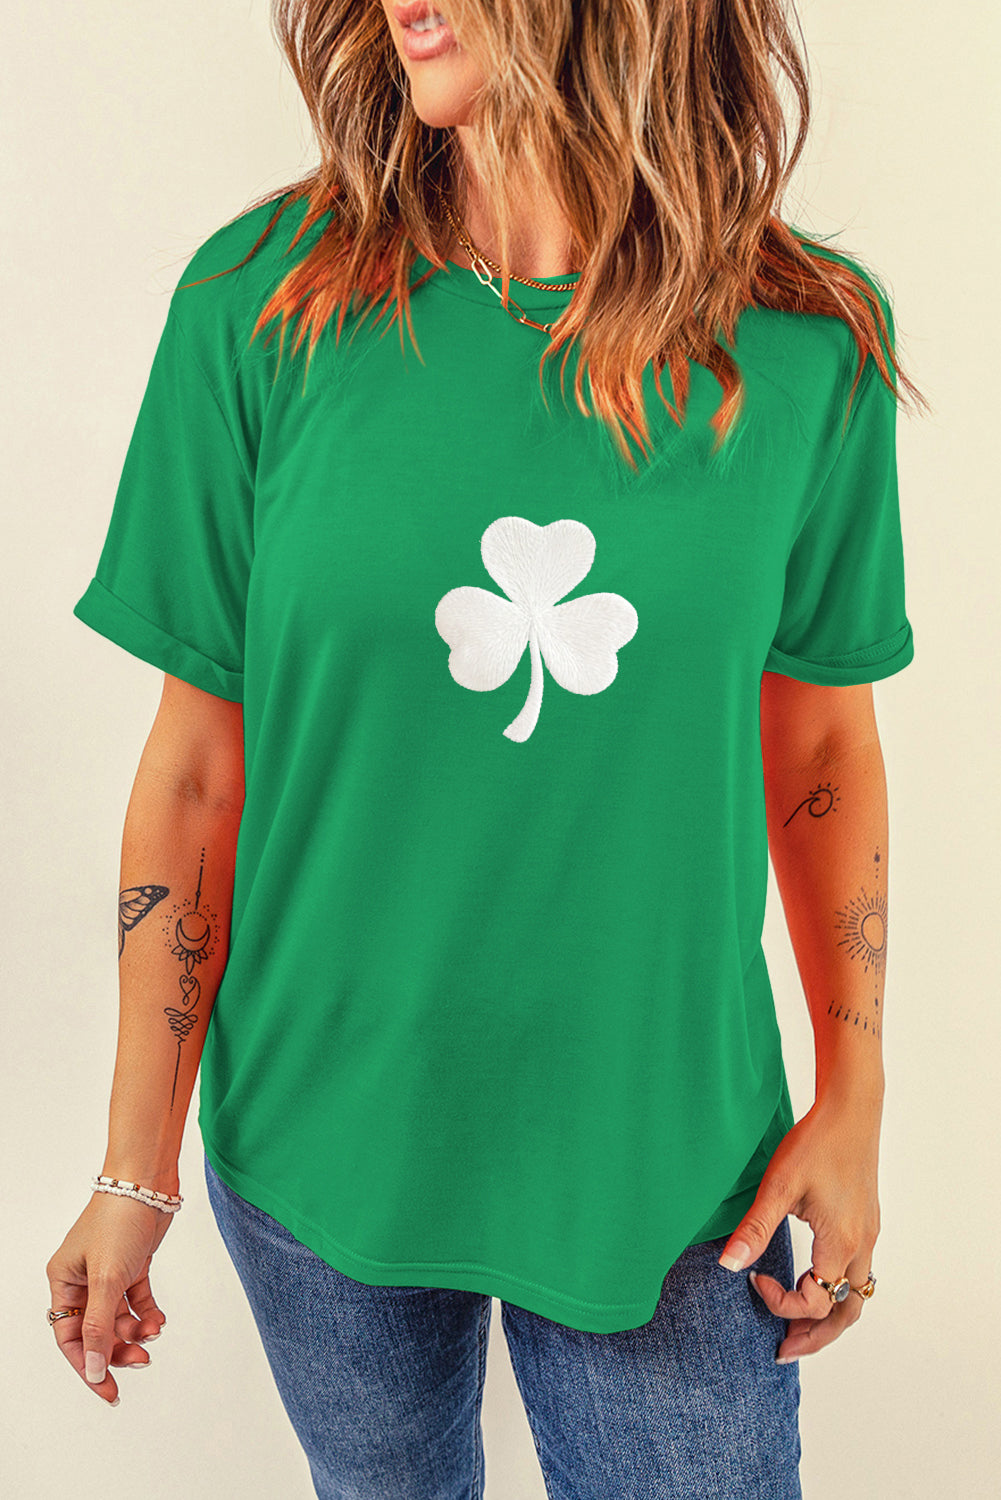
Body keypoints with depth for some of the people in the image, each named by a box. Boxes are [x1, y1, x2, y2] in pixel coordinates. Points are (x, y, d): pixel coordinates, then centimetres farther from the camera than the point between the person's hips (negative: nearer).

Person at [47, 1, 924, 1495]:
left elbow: (823, 744, 2)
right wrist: (137, 1165, -2)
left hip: (666, 1157, 0)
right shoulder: (258, 303, -11)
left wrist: (854, 1100, 5)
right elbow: (196, 767, -7)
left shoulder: (810, 341, -8)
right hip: (320, 1145, 1)